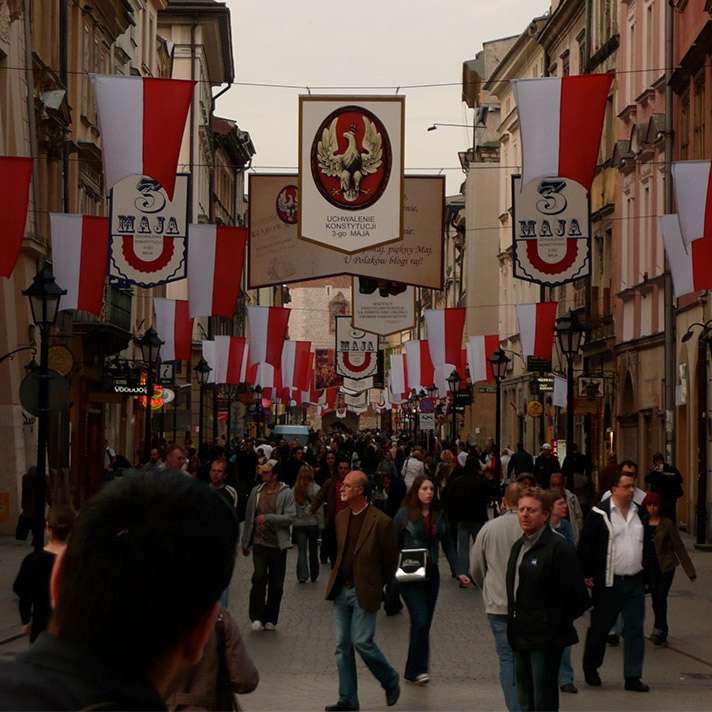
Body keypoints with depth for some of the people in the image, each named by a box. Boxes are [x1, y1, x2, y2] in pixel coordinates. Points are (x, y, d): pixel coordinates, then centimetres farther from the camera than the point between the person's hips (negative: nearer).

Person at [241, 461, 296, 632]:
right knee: (259, 577, -15)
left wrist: (267, 518, -19)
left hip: (278, 544, -1)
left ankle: (270, 619, 19)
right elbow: (249, 518, 14)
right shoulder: (256, 492, 7)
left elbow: (290, 517, -13)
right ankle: (257, 617, -7)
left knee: (276, 584, 6)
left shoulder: (286, 494, -3)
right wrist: (245, 542, 16)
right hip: (260, 542, 1)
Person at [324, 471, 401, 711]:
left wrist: (376, 585, 6)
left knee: (362, 642, -8)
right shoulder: (341, 517, 7)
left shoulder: (380, 522, -12)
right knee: (343, 646, 6)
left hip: (364, 592, -6)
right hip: (341, 590, 6)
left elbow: (391, 560, -3)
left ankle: (390, 681, 16)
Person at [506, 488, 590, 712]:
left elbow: (576, 596, -15)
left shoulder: (559, 548, -13)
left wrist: (557, 623, -8)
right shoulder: (519, 546, 14)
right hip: (522, 636, 8)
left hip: (545, 637, -8)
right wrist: (514, 621, 13)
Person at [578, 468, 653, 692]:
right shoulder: (599, 514, -8)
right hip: (608, 583, -4)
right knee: (600, 628, 8)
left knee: (635, 630, 3)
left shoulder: (640, 513, 9)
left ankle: (633, 677, 8)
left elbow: (647, 545, 19)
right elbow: (585, 546, -6)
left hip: (635, 582, 4)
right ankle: (590, 668, 28)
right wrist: (587, 575, -8)